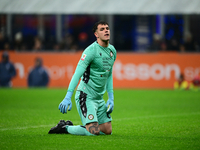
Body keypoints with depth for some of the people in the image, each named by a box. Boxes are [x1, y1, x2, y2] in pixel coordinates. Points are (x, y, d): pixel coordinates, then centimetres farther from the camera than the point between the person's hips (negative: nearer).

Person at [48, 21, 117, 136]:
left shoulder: (112, 50, 8)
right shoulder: (91, 50, -17)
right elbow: (77, 74, -24)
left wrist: (111, 98, 13)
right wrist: (68, 98, -33)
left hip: (99, 98, 8)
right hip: (85, 96, -8)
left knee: (108, 130, 7)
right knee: (93, 131, -18)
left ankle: (70, 126, 21)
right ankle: (64, 128, 6)